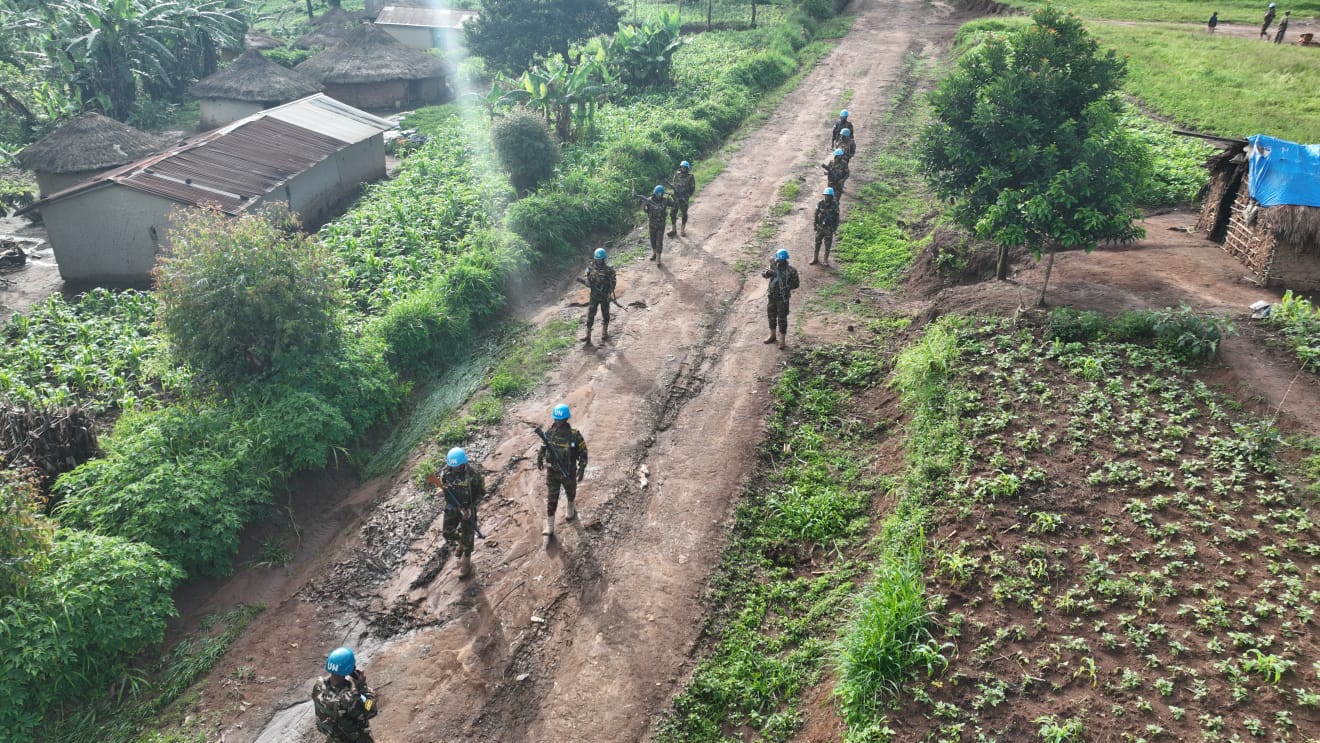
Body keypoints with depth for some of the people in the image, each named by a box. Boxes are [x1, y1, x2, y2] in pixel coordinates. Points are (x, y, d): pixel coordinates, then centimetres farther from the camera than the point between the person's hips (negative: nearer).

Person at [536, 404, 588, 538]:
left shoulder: (575, 435, -21)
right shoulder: (549, 432, -12)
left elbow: (583, 452, -10)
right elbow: (543, 446, 8)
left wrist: (581, 469, -14)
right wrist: (539, 459, 18)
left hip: (569, 472, -1)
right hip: (552, 472, 1)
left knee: (570, 493, 24)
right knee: (551, 499, 1)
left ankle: (570, 509, 56)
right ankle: (549, 528, 7)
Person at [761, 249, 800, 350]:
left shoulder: (791, 270, -15)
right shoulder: (773, 266, -1)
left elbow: (795, 284, -11)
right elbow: (763, 273, -7)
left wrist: (787, 287, -25)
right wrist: (768, 272, -29)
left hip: (783, 298, -5)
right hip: (771, 296, 5)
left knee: (782, 319, 1)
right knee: (771, 316, 18)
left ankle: (782, 339, 13)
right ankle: (772, 335, 36)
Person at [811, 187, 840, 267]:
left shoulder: (834, 205, -12)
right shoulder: (820, 203, -9)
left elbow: (836, 217, -4)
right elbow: (816, 215, 1)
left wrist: (835, 227, -5)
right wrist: (815, 225, 4)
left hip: (829, 228, -1)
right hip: (820, 227, 1)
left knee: (828, 245, 8)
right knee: (817, 243, 10)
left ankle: (826, 259, 22)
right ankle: (815, 258, 24)